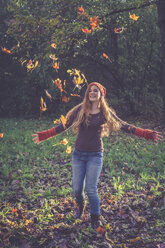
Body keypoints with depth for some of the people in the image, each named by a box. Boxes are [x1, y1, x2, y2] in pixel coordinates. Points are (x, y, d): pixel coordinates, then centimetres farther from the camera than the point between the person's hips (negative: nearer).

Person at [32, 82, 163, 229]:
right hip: (78, 154, 2)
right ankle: (80, 205, 41)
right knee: (77, 188, 5)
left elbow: (124, 126, 0)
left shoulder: (106, 113, 1)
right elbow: (64, 126, 4)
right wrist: (43, 136, 0)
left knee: (91, 189, -6)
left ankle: (96, 218, 19)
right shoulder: (80, 110, 1)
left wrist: (148, 134, -5)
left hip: (95, 155, -1)